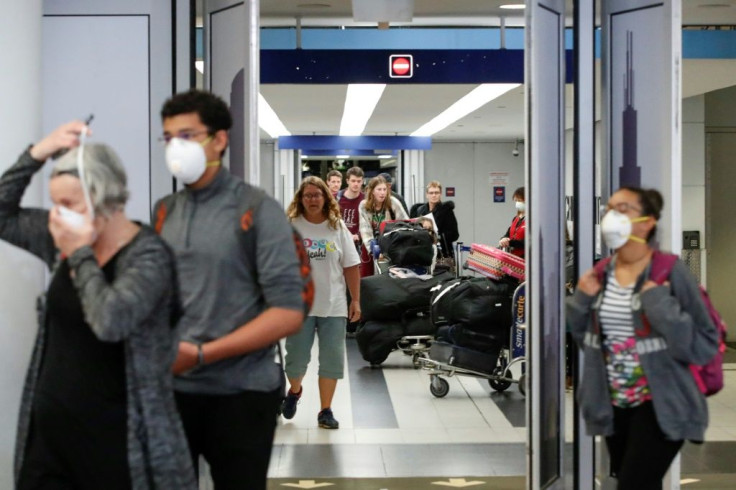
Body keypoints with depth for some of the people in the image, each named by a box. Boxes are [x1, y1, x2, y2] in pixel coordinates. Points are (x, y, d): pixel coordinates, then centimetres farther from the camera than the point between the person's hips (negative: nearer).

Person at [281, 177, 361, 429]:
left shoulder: (338, 228, 3)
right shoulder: (291, 227, -3)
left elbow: (351, 266, 5)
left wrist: (355, 300, 2)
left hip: (333, 306, 2)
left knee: (332, 360, 2)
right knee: (296, 358, 3)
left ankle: (326, 410, 15)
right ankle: (294, 390, 35)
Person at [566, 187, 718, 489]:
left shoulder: (671, 272, -14)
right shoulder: (599, 275, 3)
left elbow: (704, 346, -16)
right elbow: (585, 339, 13)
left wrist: (661, 305, -26)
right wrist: (580, 301, -3)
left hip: (661, 405, -6)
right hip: (614, 406, 6)